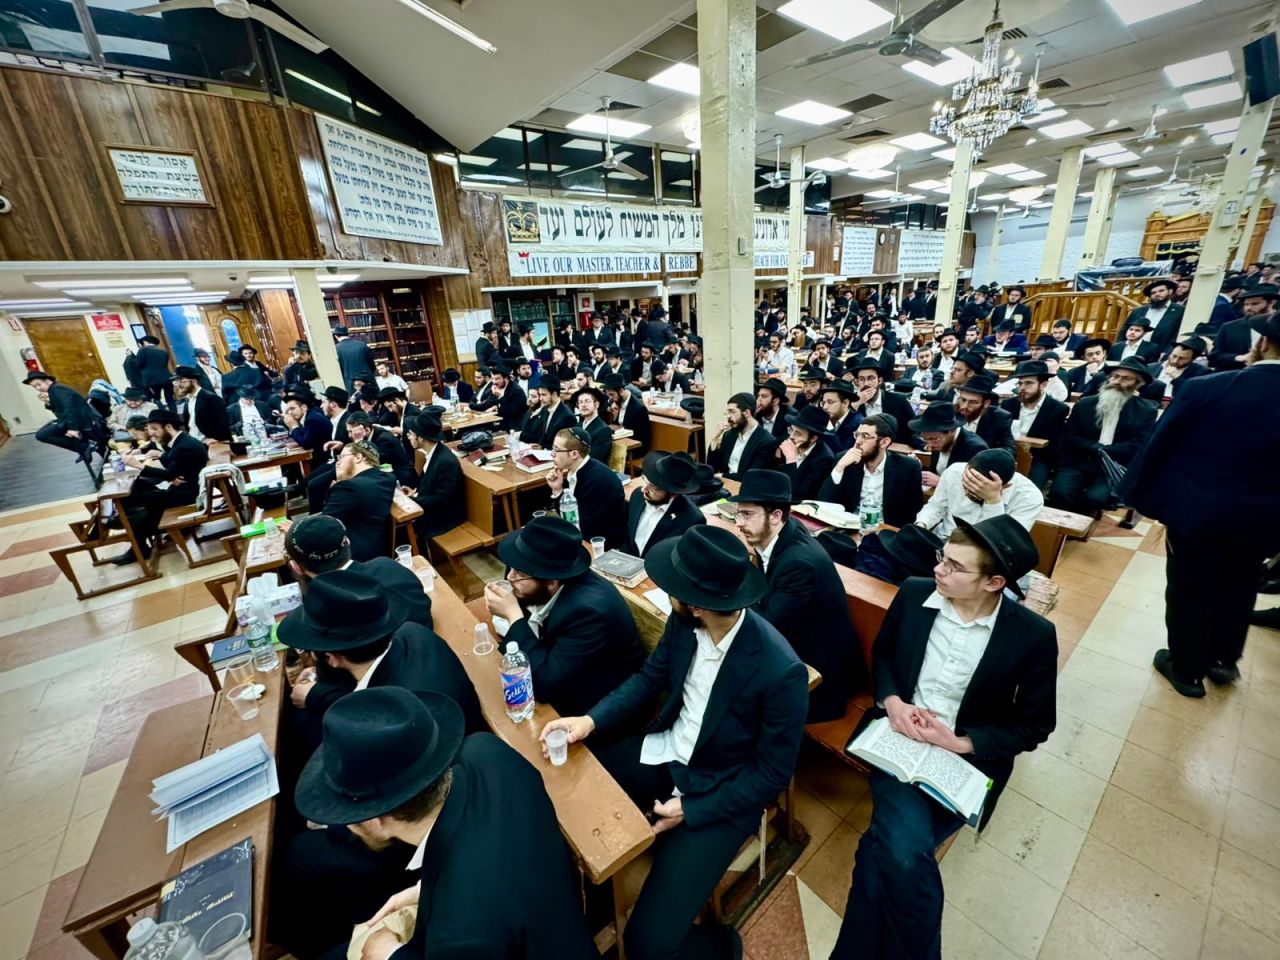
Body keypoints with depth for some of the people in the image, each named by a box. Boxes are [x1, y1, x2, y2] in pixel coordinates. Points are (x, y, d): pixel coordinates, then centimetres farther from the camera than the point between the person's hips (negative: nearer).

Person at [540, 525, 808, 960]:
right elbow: (649, 679, 1)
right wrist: (591, 720, -13)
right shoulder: (684, 623, -15)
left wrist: (691, 809, -16)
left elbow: (773, 774, -17)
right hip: (666, 753, 6)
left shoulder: (782, 672, -31)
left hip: (720, 795, -5)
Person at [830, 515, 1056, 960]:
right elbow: (881, 653, 8)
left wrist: (961, 742, -14)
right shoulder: (913, 593, -7)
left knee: (887, 847, -19)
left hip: (970, 757, -1)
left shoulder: (1033, 635, -12)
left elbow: (1035, 724, -2)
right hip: (900, 737, 2)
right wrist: (892, 702, -10)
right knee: (905, 852, -22)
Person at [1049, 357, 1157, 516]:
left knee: (1095, 497, -31)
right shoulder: (1085, 404, 11)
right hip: (1078, 463, 1)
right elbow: (1068, 438, 4)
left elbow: (1139, 447, -2)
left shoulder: (1146, 411, 8)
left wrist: (1103, 450, -10)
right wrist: (1097, 448, -10)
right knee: (1060, 493, -28)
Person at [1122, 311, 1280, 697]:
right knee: (1238, 590, 24)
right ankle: (1223, 659, 42)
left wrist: (1140, 495, 1)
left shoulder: (1205, 388, -18)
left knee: (1189, 591, 12)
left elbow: (1157, 446, -12)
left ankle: (1187, 669, 28)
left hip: (1196, 511, -4)